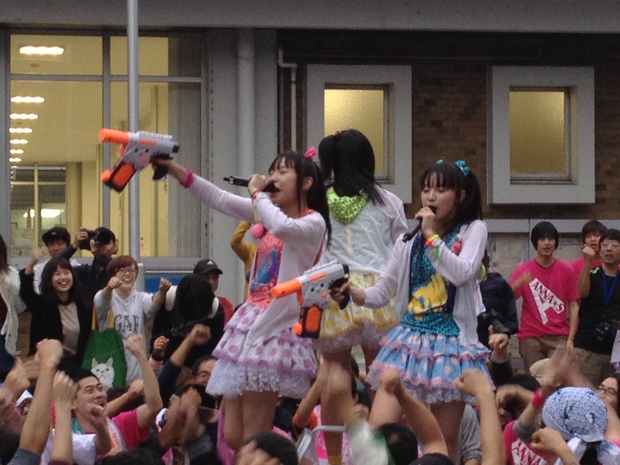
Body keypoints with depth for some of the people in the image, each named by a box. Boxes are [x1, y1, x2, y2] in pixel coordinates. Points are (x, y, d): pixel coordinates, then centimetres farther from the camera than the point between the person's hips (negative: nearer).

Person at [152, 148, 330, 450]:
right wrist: (174, 169, 3)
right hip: (250, 320, 8)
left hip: (277, 327, -8)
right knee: (232, 437, 5)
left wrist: (257, 193, -12)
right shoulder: (267, 213, 17)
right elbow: (219, 199, 13)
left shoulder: (313, 222, -7)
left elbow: (282, 228, -29)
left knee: (252, 442, -8)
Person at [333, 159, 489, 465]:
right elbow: (383, 291, 9)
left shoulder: (473, 230, 3)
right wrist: (354, 293, -10)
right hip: (409, 339, 3)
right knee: (378, 428, -12)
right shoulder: (409, 237, 12)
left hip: (451, 343, -3)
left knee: (444, 439, 1)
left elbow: (462, 274, -16)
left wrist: (432, 235, -13)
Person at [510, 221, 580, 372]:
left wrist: (570, 338, -4)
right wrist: (517, 285, -25)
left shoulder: (566, 270, 5)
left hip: (559, 337, 0)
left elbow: (574, 306, 5)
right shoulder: (523, 270, 3)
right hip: (531, 337, 0)